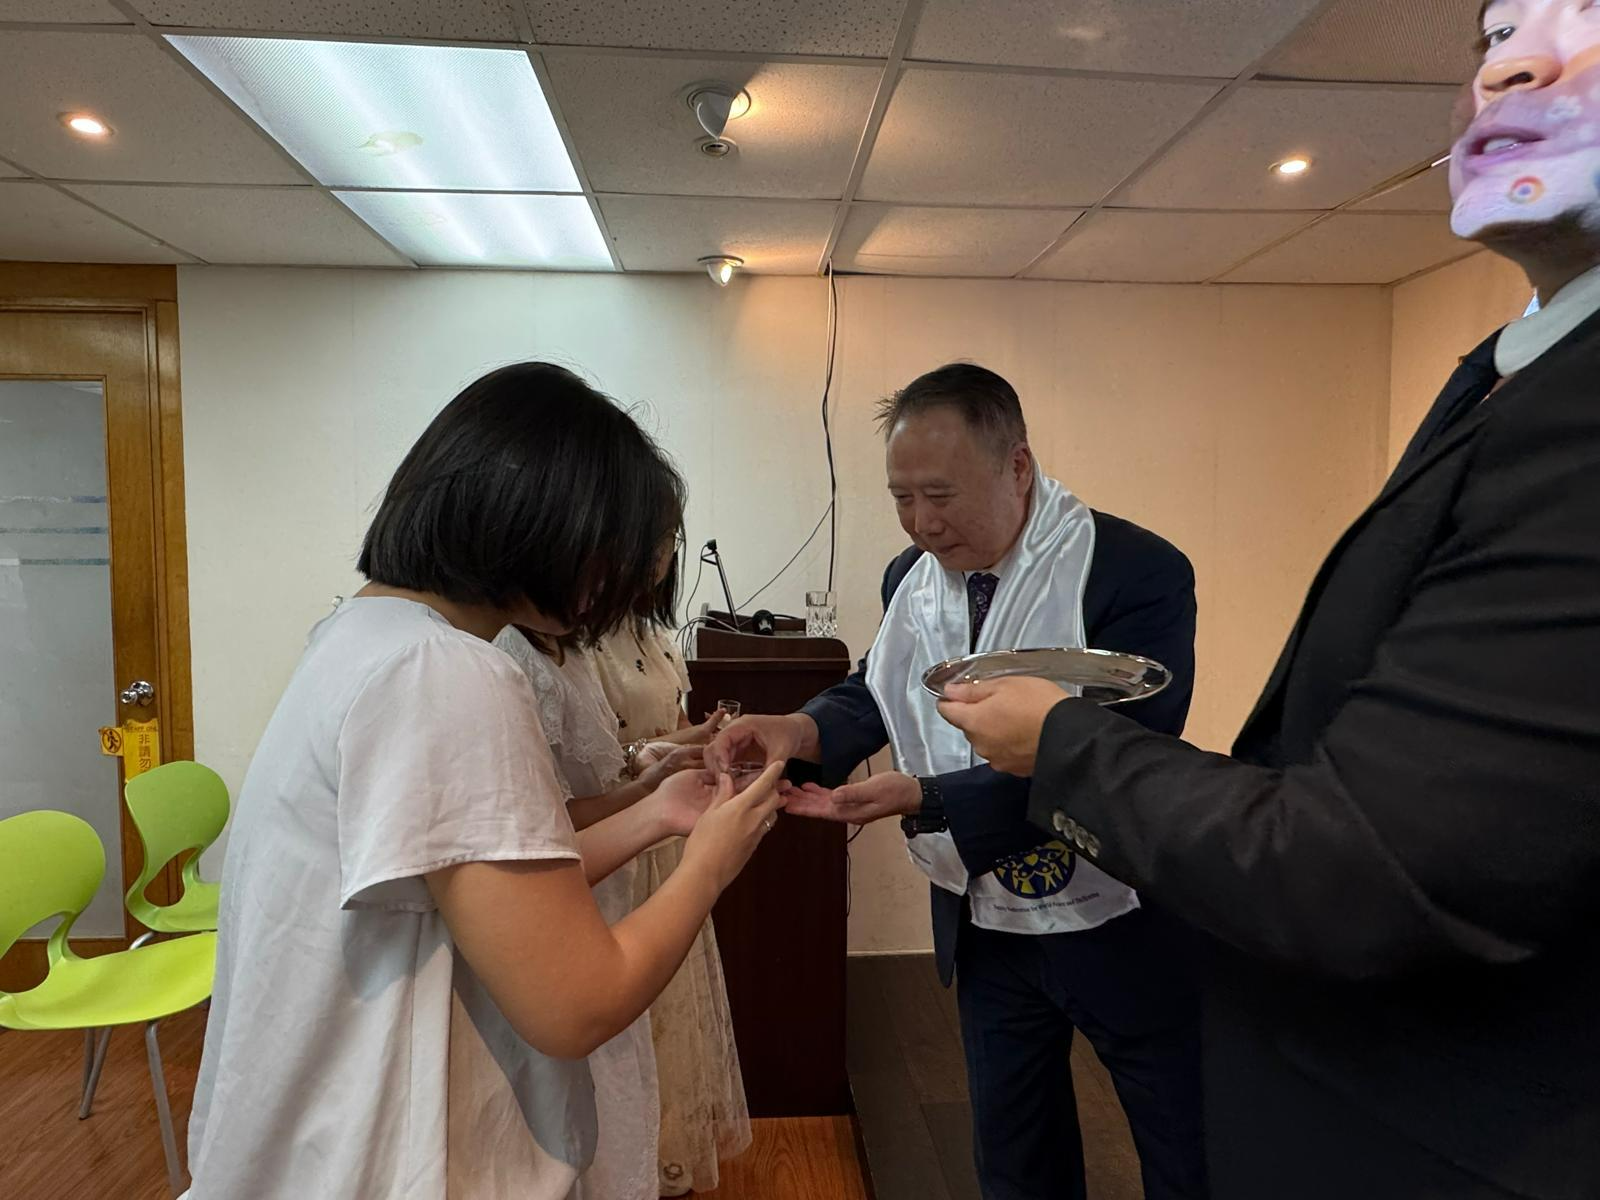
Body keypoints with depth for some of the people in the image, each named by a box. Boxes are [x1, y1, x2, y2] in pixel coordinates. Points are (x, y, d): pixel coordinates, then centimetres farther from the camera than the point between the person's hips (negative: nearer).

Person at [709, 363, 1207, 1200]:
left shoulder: (1137, 574, -22)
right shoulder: (910, 577, -2)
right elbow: (881, 689, 9)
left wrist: (923, 799, -34)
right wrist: (802, 729, -14)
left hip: (1120, 927, -5)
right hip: (983, 925, 5)